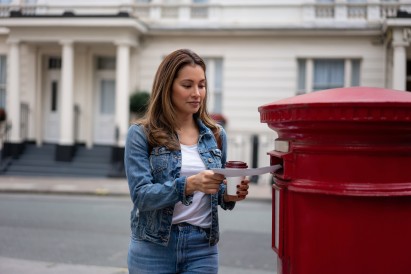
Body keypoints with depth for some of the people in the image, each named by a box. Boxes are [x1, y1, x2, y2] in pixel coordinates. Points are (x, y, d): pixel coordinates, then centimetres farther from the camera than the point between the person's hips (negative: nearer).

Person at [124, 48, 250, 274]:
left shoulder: (216, 135, 6)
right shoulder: (141, 134, -5)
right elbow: (141, 196, -13)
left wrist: (230, 195, -9)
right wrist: (189, 184, -28)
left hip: (202, 248, 3)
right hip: (154, 248, -2)